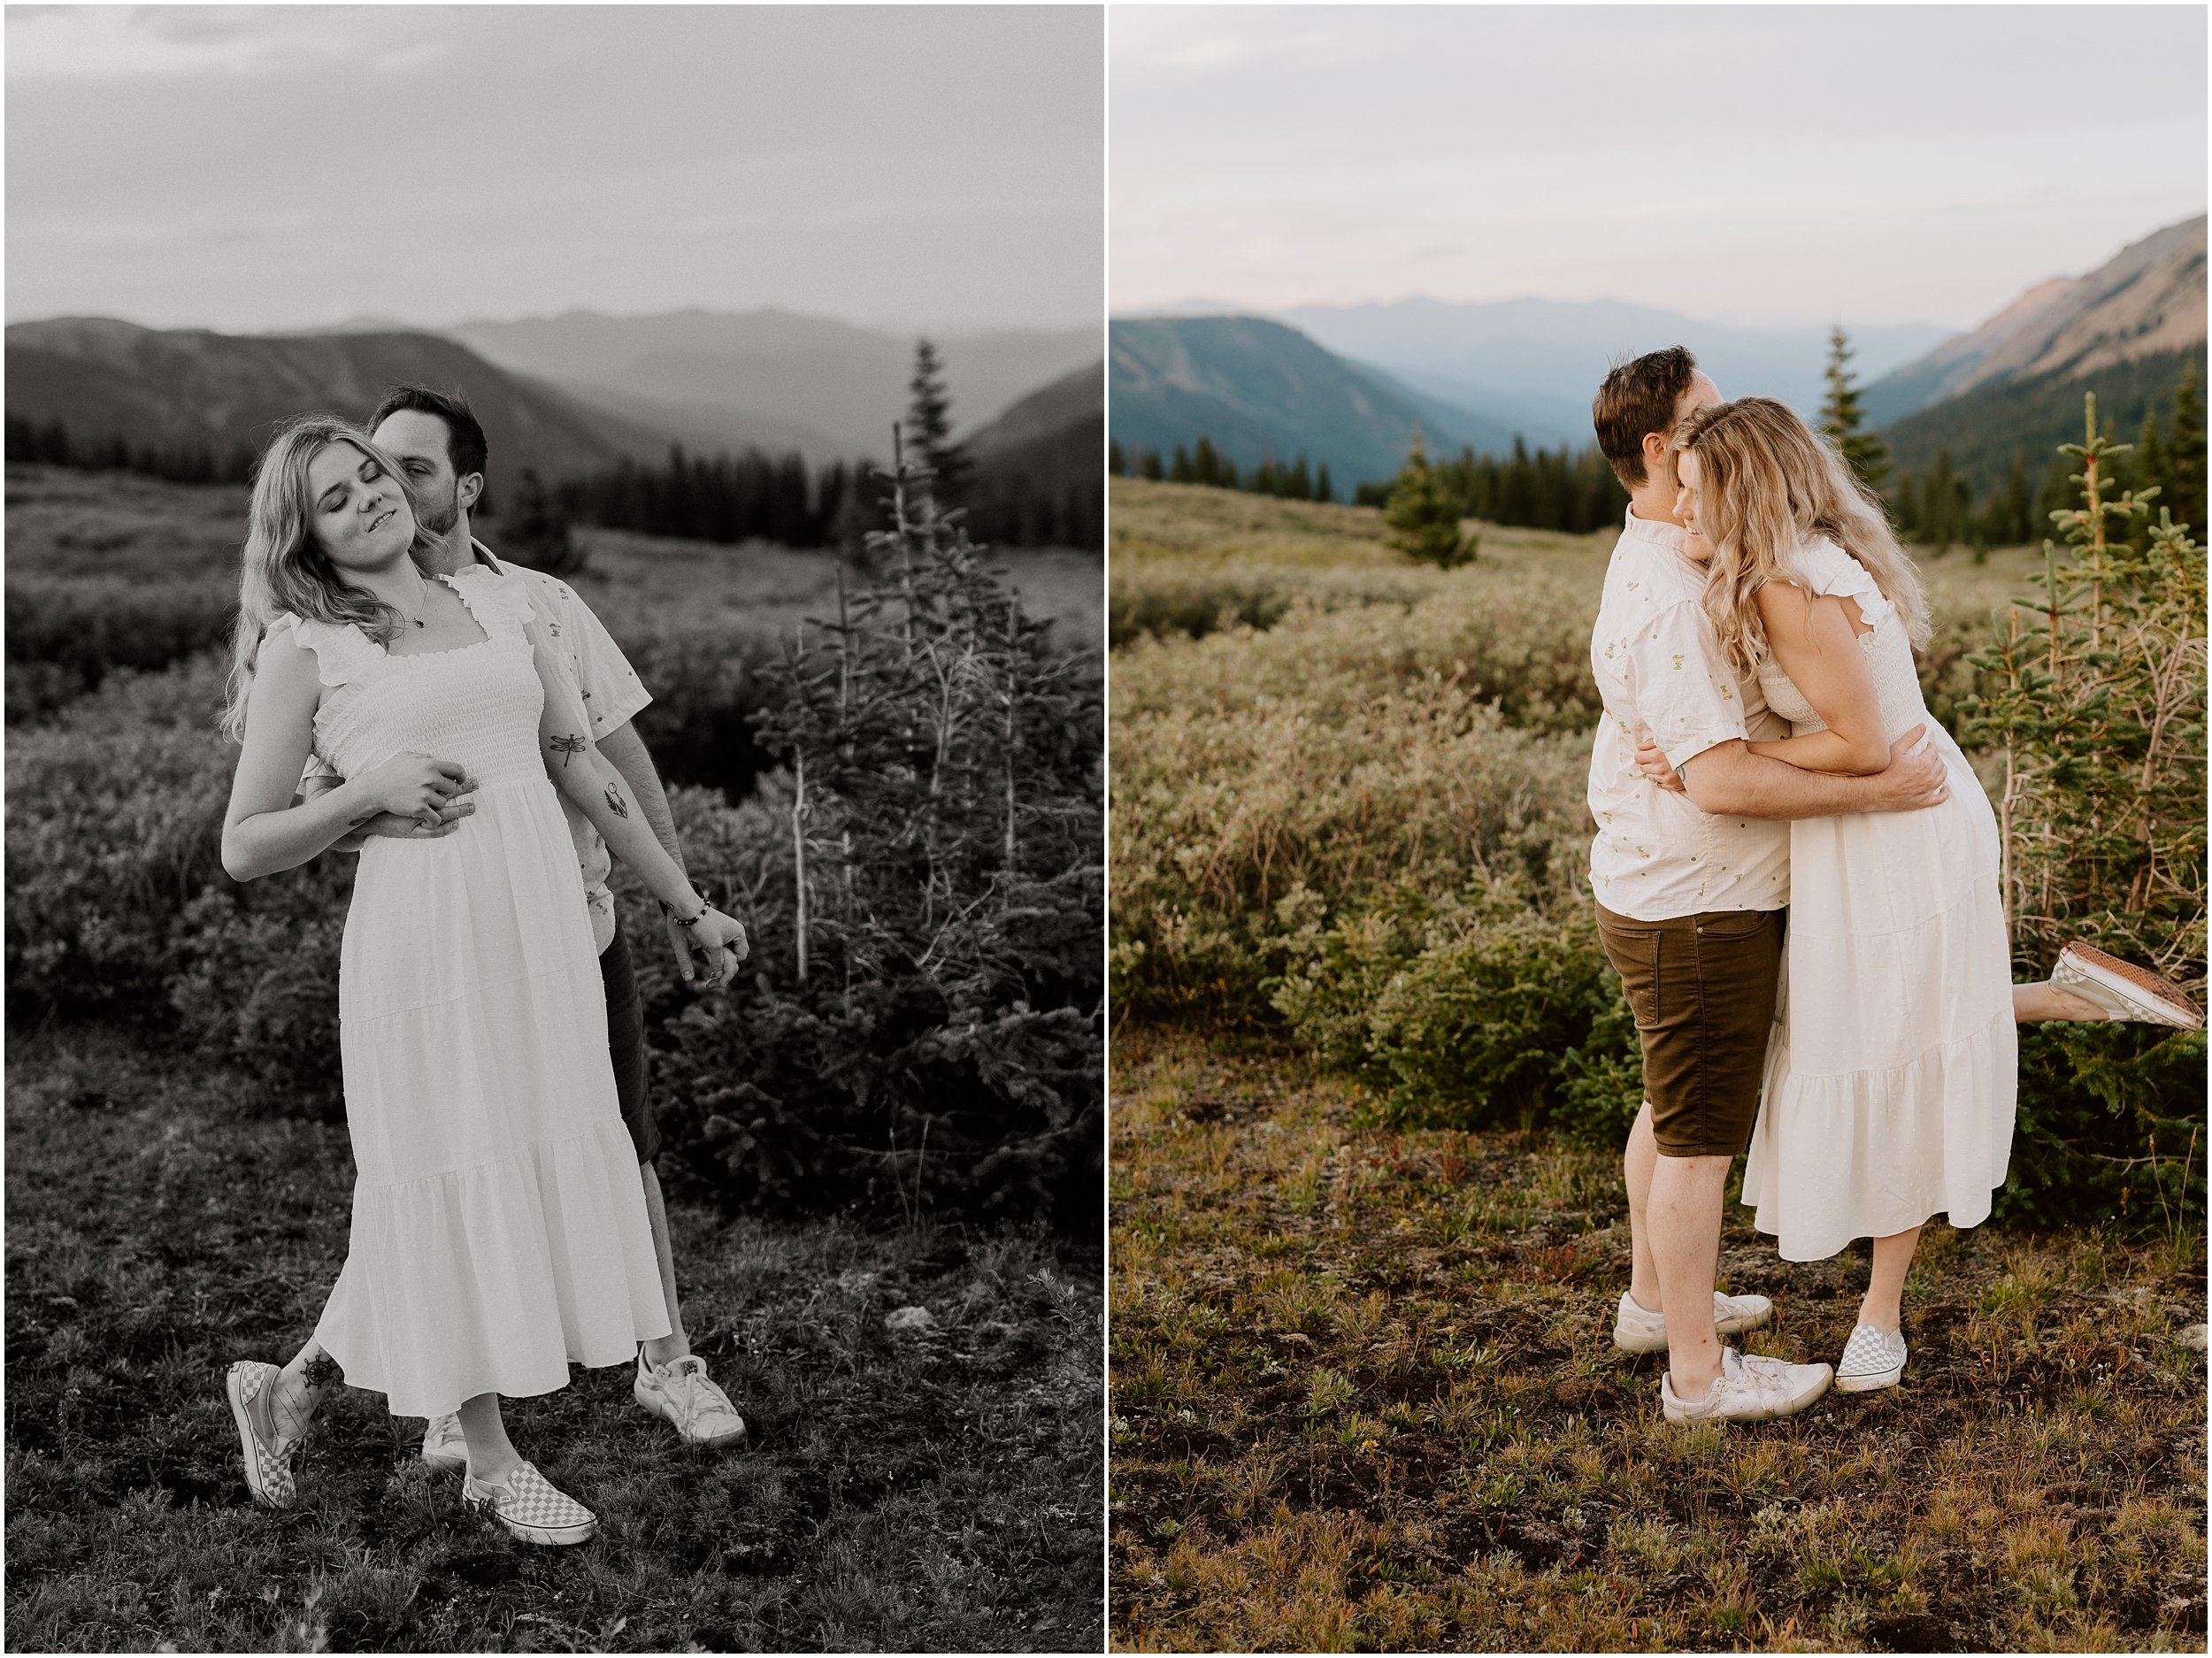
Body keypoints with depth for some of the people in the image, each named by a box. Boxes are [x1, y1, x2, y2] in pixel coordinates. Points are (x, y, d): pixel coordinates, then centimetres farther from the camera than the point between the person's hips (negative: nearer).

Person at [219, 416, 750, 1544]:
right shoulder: (304, 645, 1)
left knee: (543, 1162, 9)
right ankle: (491, 1461, 21)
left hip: (544, 921, 5)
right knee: (454, 1179, 3)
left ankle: (289, 1387, 26)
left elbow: (581, 765, 15)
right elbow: (243, 848, 1)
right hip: (421, 929, -5)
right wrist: (370, 790, -14)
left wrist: (686, 903, 15)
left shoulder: (498, 599, 13)